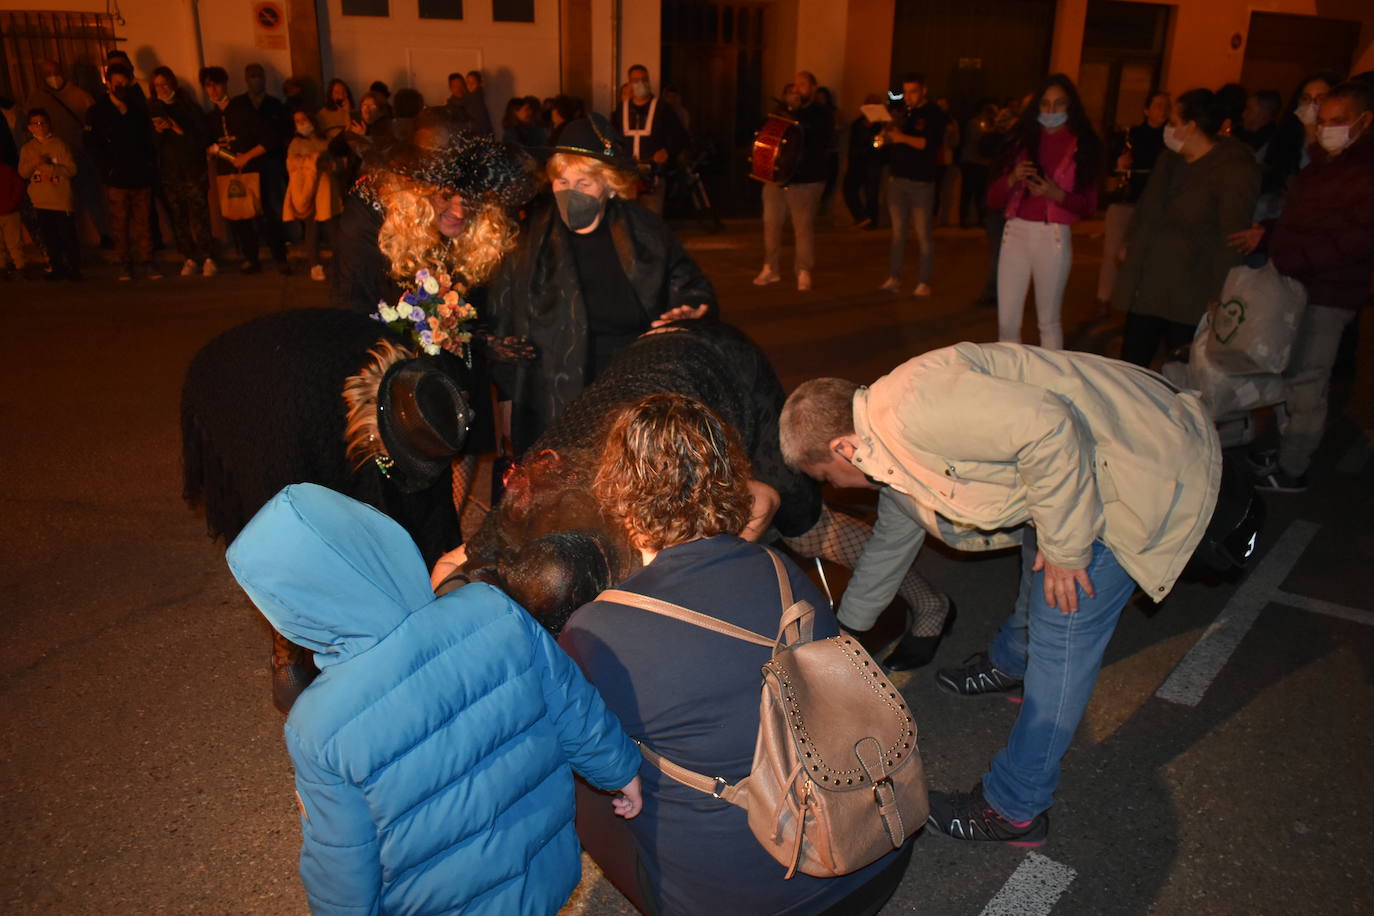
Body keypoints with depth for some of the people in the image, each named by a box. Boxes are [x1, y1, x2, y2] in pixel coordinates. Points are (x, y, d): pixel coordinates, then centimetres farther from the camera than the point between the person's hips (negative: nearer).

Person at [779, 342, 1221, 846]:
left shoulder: (913, 404, -28)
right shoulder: (890, 453, 6)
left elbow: (1048, 426, -33)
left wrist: (1064, 544, -22)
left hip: (1149, 464, -10)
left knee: (1061, 638, -4)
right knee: (1039, 574, 29)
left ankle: (1014, 810, 9)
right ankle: (1010, 663, 59)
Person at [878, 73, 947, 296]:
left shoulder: (934, 113, -3)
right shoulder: (902, 111, 13)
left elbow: (932, 144, -16)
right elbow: (889, 138, 14)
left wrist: (903, 138, -24)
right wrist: (889, 133, -8)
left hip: (922, 181, -5)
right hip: (897, 178, 5)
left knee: (923, 234, -3)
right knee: (897, 232, 7)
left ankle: (924, 283, 1)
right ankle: (894, 278, 13)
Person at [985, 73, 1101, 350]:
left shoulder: (1081, 145, 3)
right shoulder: (1023, 140, 9)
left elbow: (1089, 205, 1)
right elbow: (994, 199, 6)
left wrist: (1057, 194, -15)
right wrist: (1012, 178, -13)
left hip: (1054, 236, -2)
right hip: (1016, 233, 2)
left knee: (1049, 322, 5)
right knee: (1007, 322, 2)